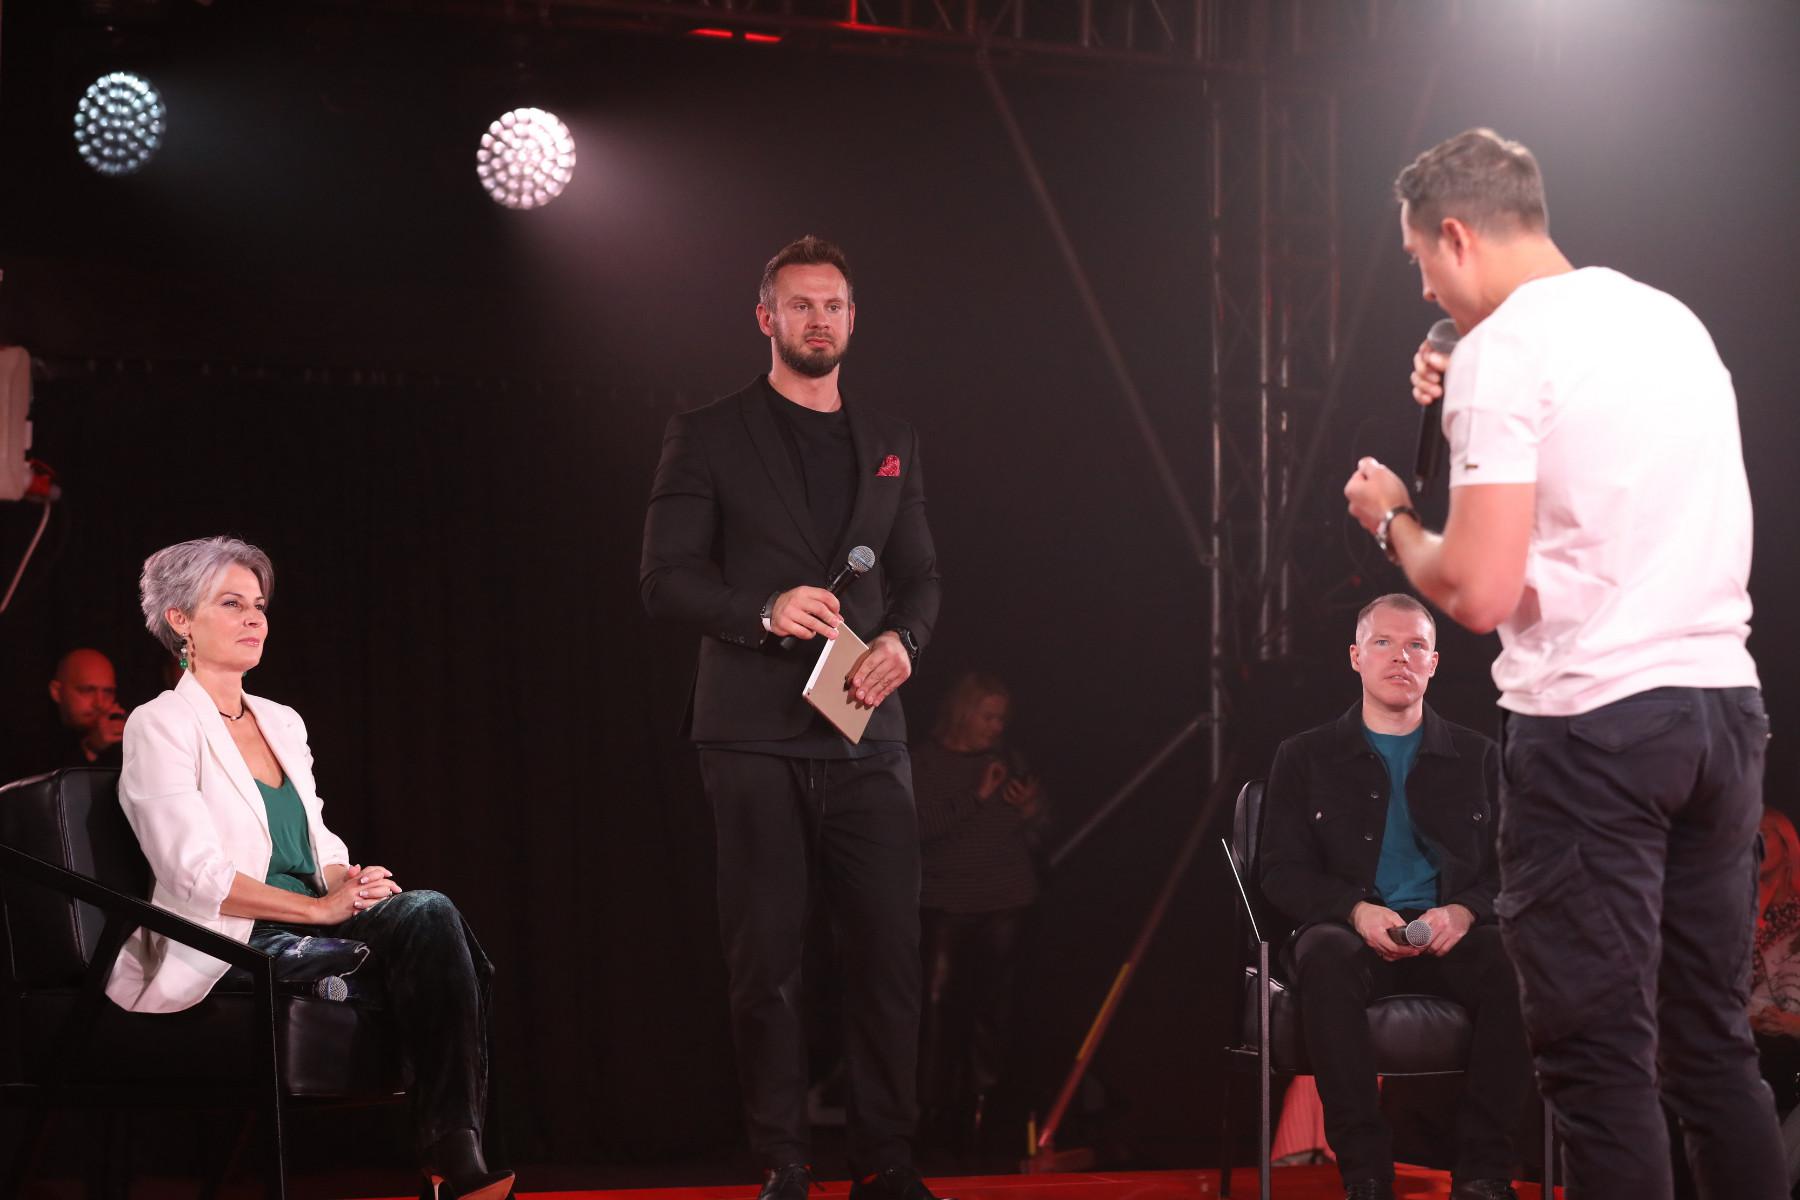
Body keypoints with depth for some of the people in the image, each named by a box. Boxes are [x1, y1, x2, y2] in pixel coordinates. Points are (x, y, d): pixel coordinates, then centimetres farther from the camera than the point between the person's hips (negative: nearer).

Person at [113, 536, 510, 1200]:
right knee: (431, 917, -29)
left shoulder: (282, 722, 21)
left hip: (310, 922, 7)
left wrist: (346, 880, -5)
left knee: (428, 913, -27)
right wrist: (320, 906, -19)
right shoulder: (160, 726, -3)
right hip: (228, 946, -7)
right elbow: (197, 876, -14)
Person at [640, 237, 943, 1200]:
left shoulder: (890, 443, 17)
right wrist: (765, 612, -17)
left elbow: (920, 576, 18)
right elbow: (666, 581, -1)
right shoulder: (710, 436, 4)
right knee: (766, 959, 0)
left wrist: (902, 640, -4)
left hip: (864, 732, 3)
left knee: (888, 949, -1)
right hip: (756, 734, -3)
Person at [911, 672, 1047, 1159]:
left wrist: (1030, 812, -7)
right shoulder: (925, 762, 2)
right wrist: (976, 797, -16)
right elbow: (921, 826, -12)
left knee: (992, 1007, -2)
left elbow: (1036, 836, 14)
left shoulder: (1008, 761, 11)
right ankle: (934, 1108, -1)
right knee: (940, 1002, -8)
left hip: (1005, 903, 2)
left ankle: (980, 1108, 3)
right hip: (945, 904, -2)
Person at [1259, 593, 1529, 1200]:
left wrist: (1465, 911, -13)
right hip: (1354, 932, -1)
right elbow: (1283, 873, 5)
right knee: (1326, 956, -39)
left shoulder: (1477, 757, 17)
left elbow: (1510, 866, 10)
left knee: (1517, 960, -34)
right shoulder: (1305, 758, 13)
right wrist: (1358, 912, -15)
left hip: (1452, 937, 1)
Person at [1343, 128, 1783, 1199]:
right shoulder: (1674, 323, 15)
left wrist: (1393, 519, 4)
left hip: (1592, 719, -7)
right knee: (1712, 1044, 12)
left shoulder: (1500, 350, -8)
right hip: (1726, 705, 8)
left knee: (1602, 1058, -3)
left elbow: (1479, 591, -14)